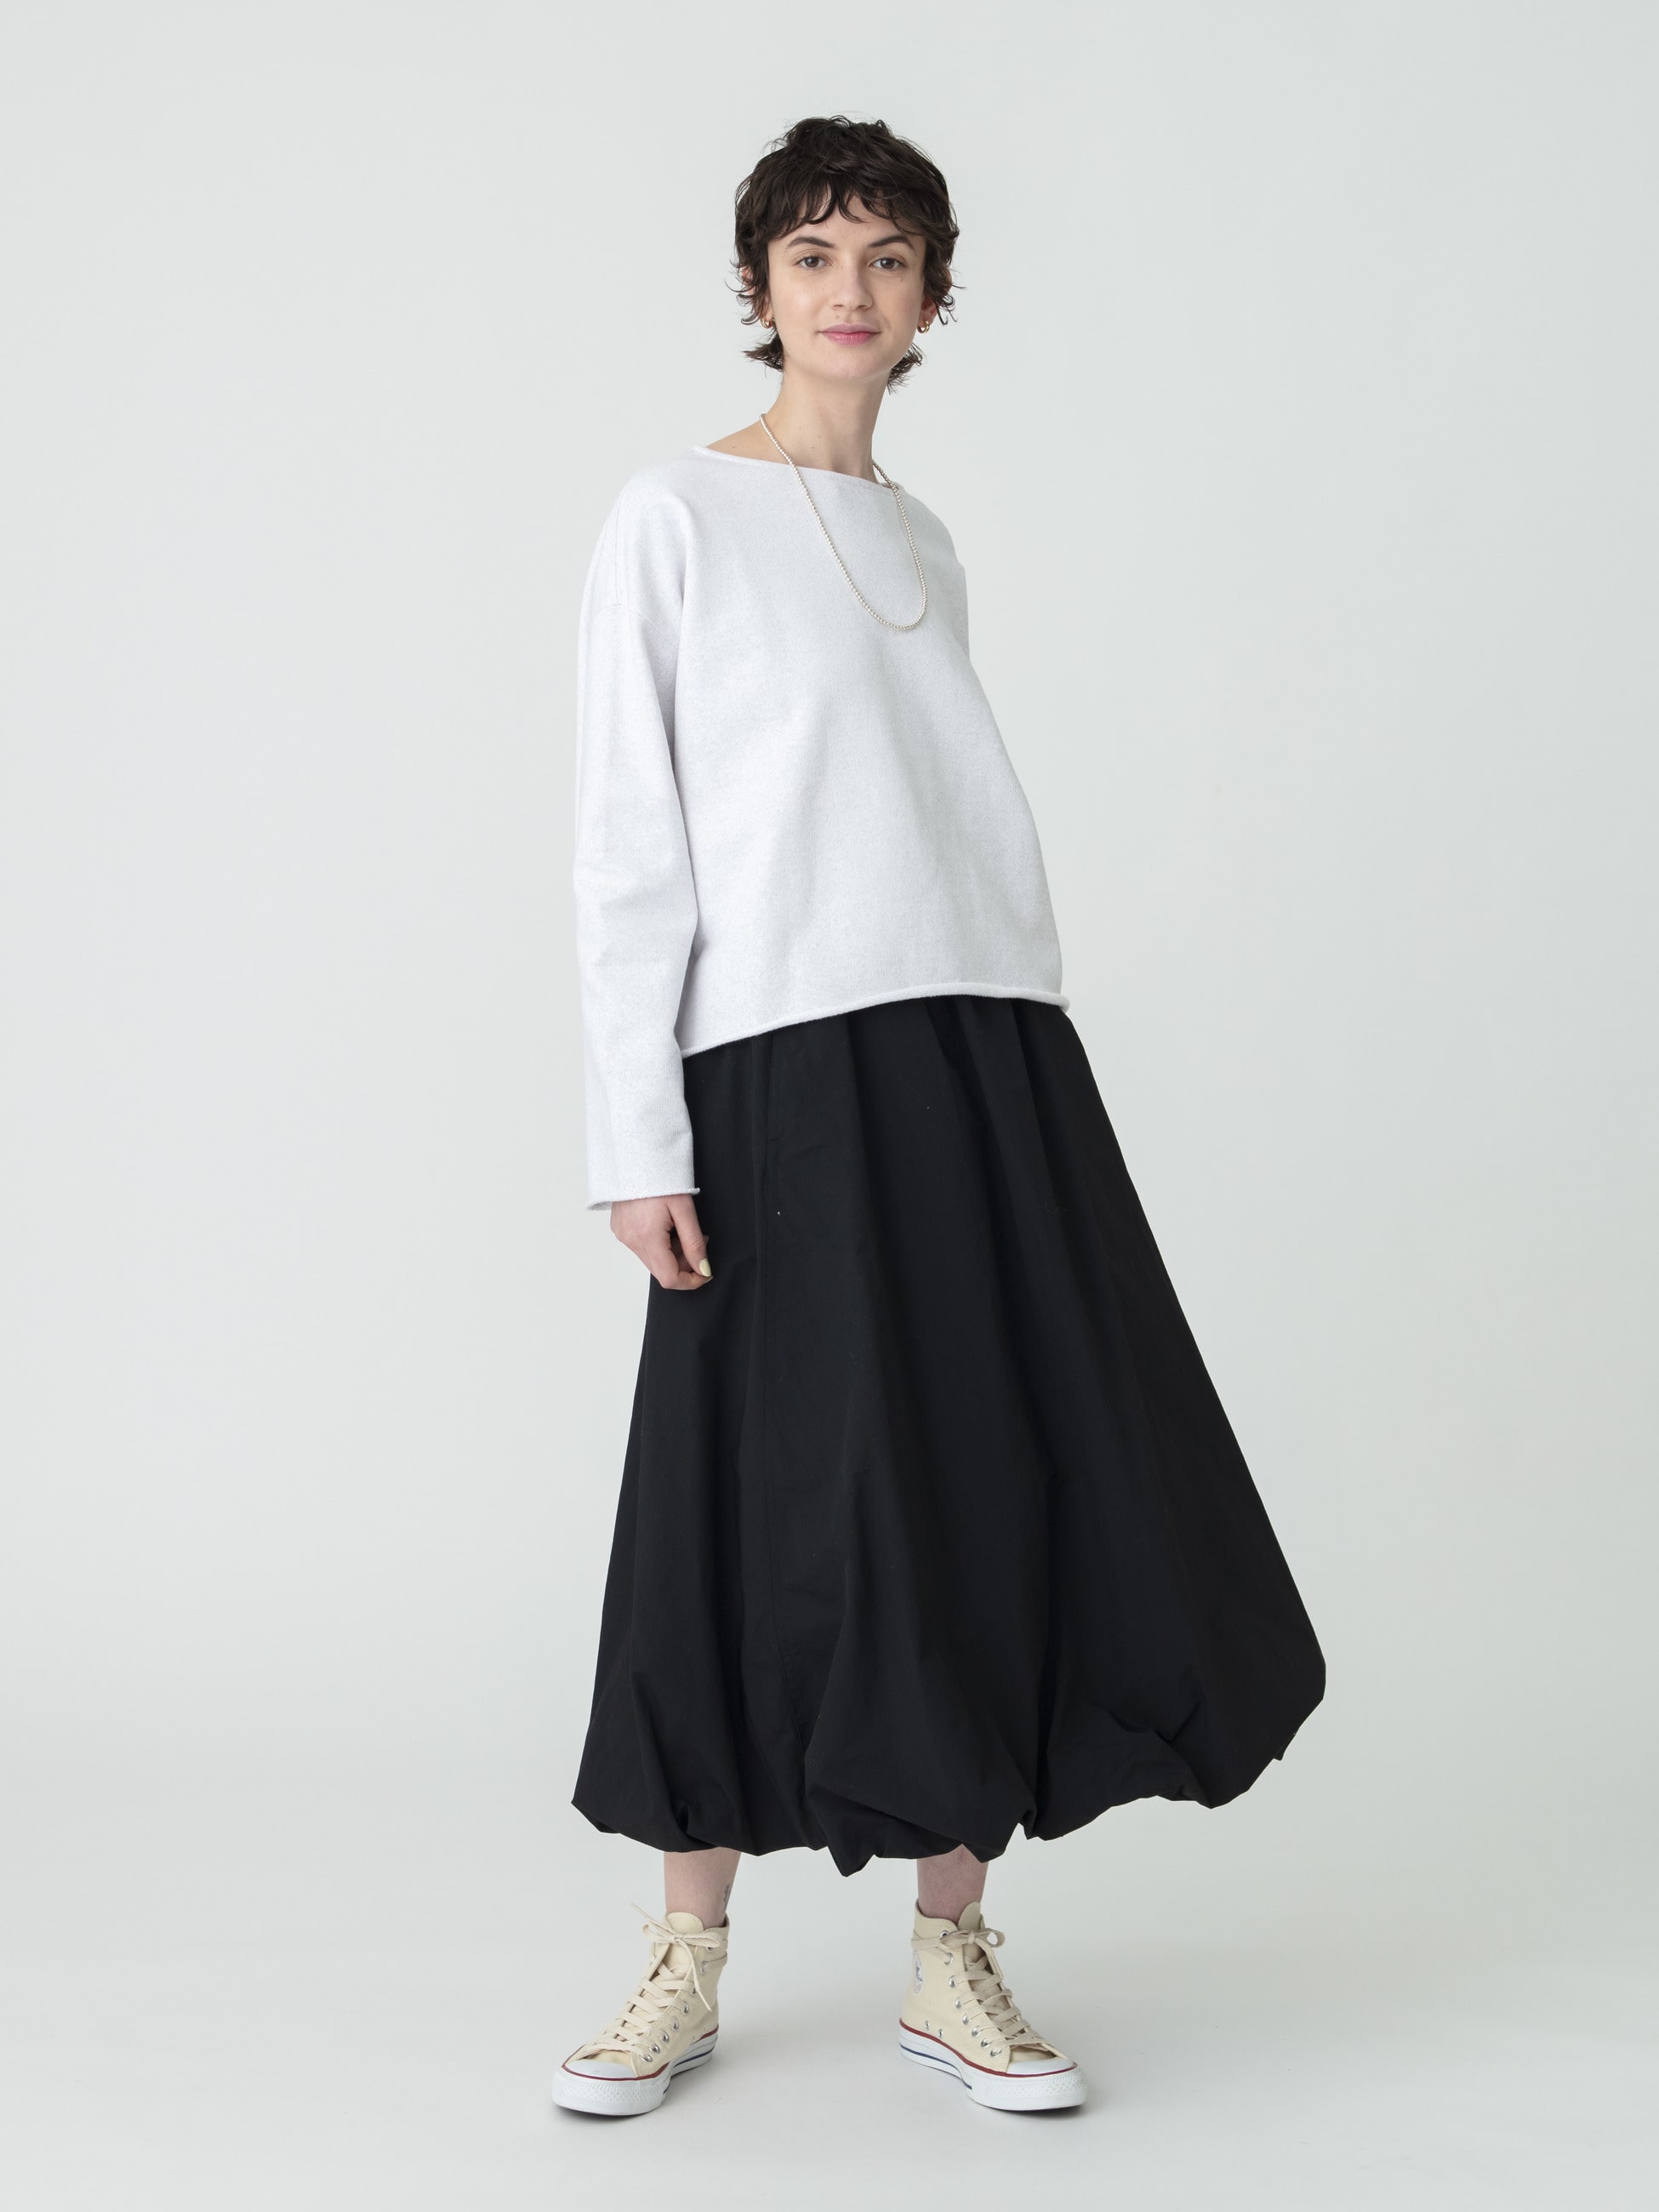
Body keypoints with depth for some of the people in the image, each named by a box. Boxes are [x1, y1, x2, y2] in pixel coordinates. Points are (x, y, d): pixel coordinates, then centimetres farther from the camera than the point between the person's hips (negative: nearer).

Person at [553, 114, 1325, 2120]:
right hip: (782, 1065, -5)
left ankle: (951, 1955, 16)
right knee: (774, 1512, -1)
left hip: (987, 1052, 5)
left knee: (997, 1497, 3)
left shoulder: (922, 541, 18)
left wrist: (1015, 1075, 11)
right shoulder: (677, 522, 2)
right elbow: (628, 847, -3)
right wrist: (637, 1140, -10)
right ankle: (689, 1957, 16)